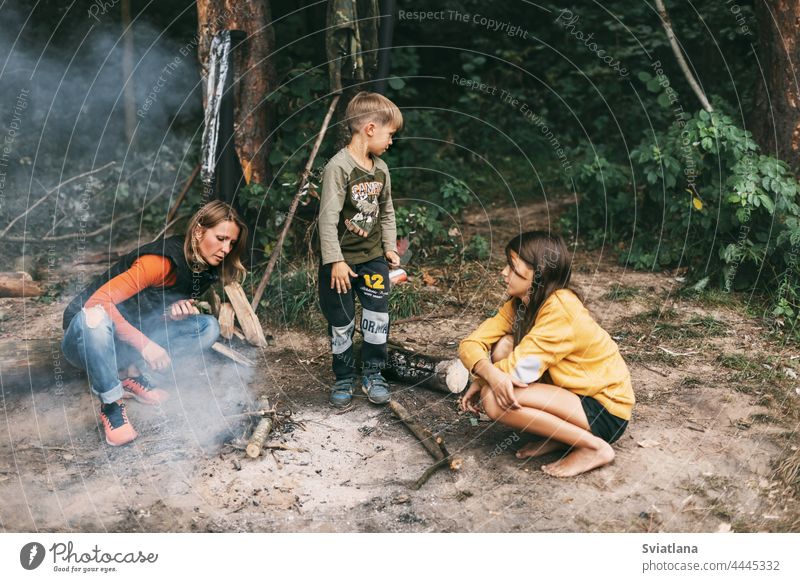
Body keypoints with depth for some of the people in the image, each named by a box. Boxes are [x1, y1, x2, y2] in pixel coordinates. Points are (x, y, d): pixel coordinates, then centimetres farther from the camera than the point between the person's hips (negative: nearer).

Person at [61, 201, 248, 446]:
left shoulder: (206, 271, -2)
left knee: (208, 327, -9)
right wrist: (144, 344, -37)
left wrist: (176, 310, -13)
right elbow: (98, 301, -33)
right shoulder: (164, 261, -27)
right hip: (87, 332, -6)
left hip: (134, 340, 7)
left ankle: (130, 372, -6)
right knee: (95, 317, -42)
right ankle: (111, 405, -24)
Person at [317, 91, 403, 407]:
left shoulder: (381, 169, 4)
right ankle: (344, 379, 24)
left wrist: (390, 247, 11)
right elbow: (328, 217, -19)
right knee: (341, 324, 7)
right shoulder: (339, 166, -18)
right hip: (341, 260, -5)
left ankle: (372, 374, 22)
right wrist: (335, 261, -19)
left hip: (373, 257, 6)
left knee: (378, 317, 4)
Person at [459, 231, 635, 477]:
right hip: (575, 392, 9)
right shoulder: (519, 305, 1)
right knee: (504, 346, -5)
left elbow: (520, 368, -26)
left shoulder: (560, 307, -25)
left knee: (495, 400, -23)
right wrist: (491, 373, -28)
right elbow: (472, 344, -7)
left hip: (606, 412, -9)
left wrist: (482, 381, -7)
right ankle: (559, 435, 3)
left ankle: (593, 447, -10)